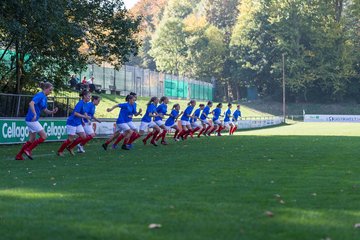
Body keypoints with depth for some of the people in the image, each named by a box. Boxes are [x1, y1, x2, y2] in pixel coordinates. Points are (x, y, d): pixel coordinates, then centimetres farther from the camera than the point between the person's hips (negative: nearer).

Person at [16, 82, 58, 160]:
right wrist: (35, 114, -34)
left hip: (33, 120, 10)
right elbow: (31, 103, -29)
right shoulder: (40, 95, -14)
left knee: (32, 140, 14)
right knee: (44, 136, -7)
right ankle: (28, 150, -2)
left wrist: (52, 111, -1)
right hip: (32, 119, -10)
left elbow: (45, 110, 18)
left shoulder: (45, 98, 15)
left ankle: (19, 155, 17)